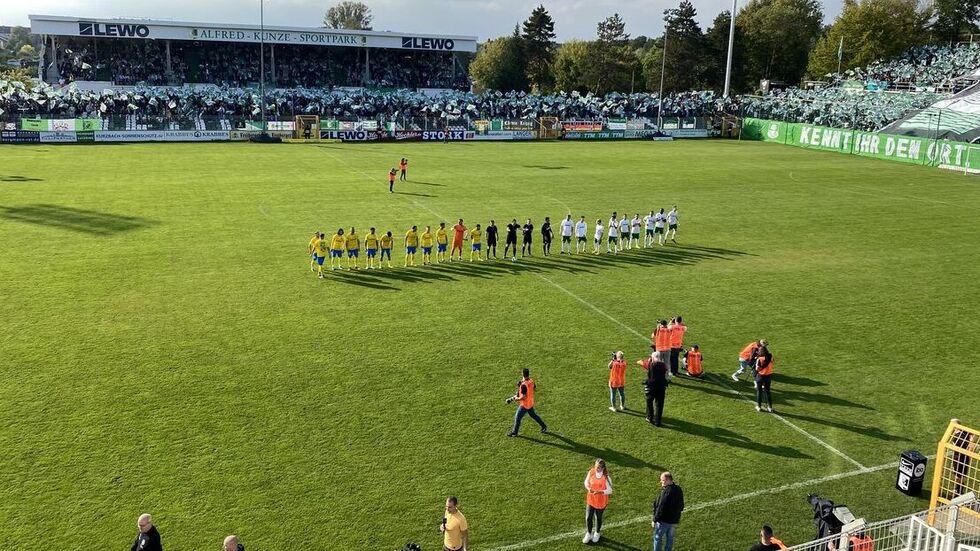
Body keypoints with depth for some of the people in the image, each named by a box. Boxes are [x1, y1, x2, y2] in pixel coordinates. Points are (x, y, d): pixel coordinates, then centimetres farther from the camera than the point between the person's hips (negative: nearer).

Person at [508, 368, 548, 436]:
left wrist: (517, 398, -13)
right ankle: (544, 426, 35)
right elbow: (535, 388, 12)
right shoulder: (531, 381, -6)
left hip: (524, 405, -8)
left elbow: (524, 397, -31)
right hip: (530, 403, 8)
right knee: (533, 415, 26)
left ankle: (514, 432, 21)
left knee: (517, 418, 8)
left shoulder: (523, 385, -31)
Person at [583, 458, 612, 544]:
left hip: (601, 501, -3)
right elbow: (586, 482, 4)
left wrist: (600, 492, -31)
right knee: (588, 517, 3)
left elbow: (609, 490, -16)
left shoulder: (606, 477, -23)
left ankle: (597, 533, 42)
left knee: (598, 518, 16)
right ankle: (588, 534, 28)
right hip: (590, 499, 3)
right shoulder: (591, 472, -12)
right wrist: (588, 488, -17)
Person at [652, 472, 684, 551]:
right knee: (670, 538, 19)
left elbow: (660, 508, -23)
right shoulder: (679, 490, 2)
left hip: (663, 520, -7)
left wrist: (655, 520, -15)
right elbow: (681, 506, 12)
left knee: (658, 538, 8)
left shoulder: (666, 492, -25)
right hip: (675, 520, 8)